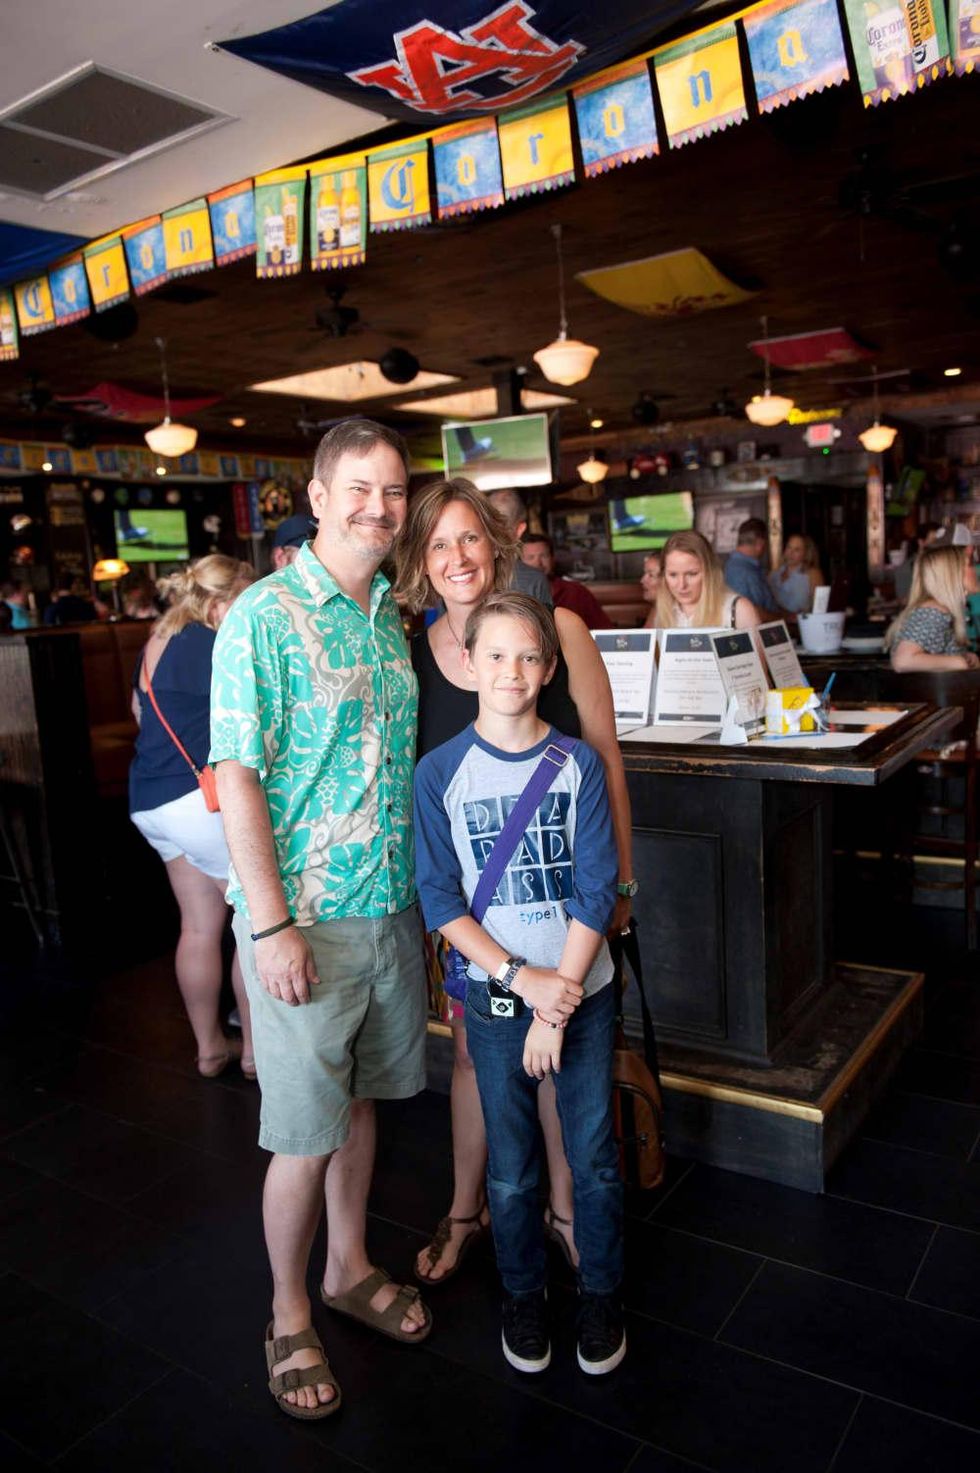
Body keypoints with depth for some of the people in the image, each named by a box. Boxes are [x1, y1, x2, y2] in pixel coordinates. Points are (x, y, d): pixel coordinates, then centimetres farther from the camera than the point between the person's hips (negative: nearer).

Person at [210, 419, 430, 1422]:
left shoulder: (390, 619, 9)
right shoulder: (265, 616, -13)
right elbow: (237, 776, -16)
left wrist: (420, 889, 13)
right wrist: (270, 924, -19)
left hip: (391, 907, 7)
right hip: (305, 919, -6)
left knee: (361, 1098, 20)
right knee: (306, 1135, 5)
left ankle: (350, 1270, 41)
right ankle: (288, 1316, 29)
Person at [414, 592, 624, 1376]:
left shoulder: (579, 764, -5)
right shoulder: (440, 773, -7)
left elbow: (596, 890, -8)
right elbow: (440, 899, -8)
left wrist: (558, 1001, -12)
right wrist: (522, 978, -16)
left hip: (583, 989, 1)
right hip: (495, 996, 0)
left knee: (594, 1157, 12)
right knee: (511, 1168, 13)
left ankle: (602, 1294, 36)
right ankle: (524, 1295, 38)